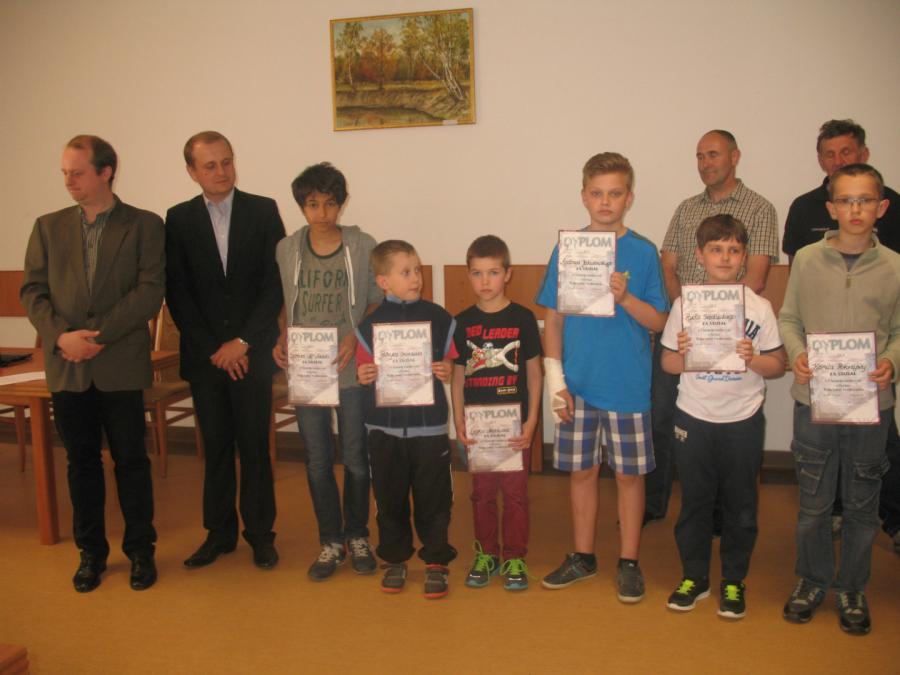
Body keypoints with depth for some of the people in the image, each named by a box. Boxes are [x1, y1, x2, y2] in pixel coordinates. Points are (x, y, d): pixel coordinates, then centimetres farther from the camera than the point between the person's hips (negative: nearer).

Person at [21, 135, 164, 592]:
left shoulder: (144, 225, 0)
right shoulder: (49, 227, 10)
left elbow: (150, 292, -9)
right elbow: (33, 290, 5)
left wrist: (97, 335, -15)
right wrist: (61, 335, -12)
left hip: (121, 365, -3)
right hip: (66, 366, 3)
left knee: (130, 459, 5)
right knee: (81, 461, 12)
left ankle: (140, 550, 21)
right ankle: (91, 551, 26)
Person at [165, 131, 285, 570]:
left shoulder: (263, 211, 1)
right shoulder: (179, 219, 5)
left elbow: (275, 283, -4)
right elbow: (177, 292, 2)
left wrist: (242, 342, -9)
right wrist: (214, 349, -6)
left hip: (252, 352, -1)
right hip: (204, 354, 1)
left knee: (254, 446, 4)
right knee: (215, 446, 9)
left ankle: (260, 534, 17)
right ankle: (219, 533, 22)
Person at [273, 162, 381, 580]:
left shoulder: (362, 246, -3)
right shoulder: (286, 250, 4)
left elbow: (378, 303, 1)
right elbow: (285, 306, 12)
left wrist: (356, 335, -14)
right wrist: (280, 341, -4)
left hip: (351, 368, -2)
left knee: (356, 457, 8)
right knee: (318, 460, 9)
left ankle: (357, 535, 27)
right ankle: (331, 541, 24)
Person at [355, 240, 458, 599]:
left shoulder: (439, 318, 0)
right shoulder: (370, 324, 1)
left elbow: (451, 368, 7)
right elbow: (365, 373, 6)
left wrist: (446, 371, -14)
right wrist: (364, 376, -16)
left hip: (429, 426, -1)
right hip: (384, 427, 1)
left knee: (433, 499, 5)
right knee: (390, 498, 11)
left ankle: (436, 562, 21)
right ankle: (395, 559, 28)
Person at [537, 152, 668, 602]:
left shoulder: (643, 253, -2)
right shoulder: (567, 249, 2)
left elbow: (658, 321, -2)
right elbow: (553, 319, 4)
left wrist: (625, 297, -20)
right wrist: (555, 379, -1)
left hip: (628, 384, -1)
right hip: (578, 383, 2)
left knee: (629, 473, 8)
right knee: (581, 470, 12)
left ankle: (628, 561, 25)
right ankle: (583, 557, 28)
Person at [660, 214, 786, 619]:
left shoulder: (759, 308, -3)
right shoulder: (684, 305, -2)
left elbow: (778, 365, 1)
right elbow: (668, 363, 3)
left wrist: (753, 358, -19)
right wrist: (683, 354, -18)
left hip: (743, 422, 0)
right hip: (693, 420, 0)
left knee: (740, 507, 10)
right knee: (694, 503, 11)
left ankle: (733, 581, 28)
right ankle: (694, 577, 27)